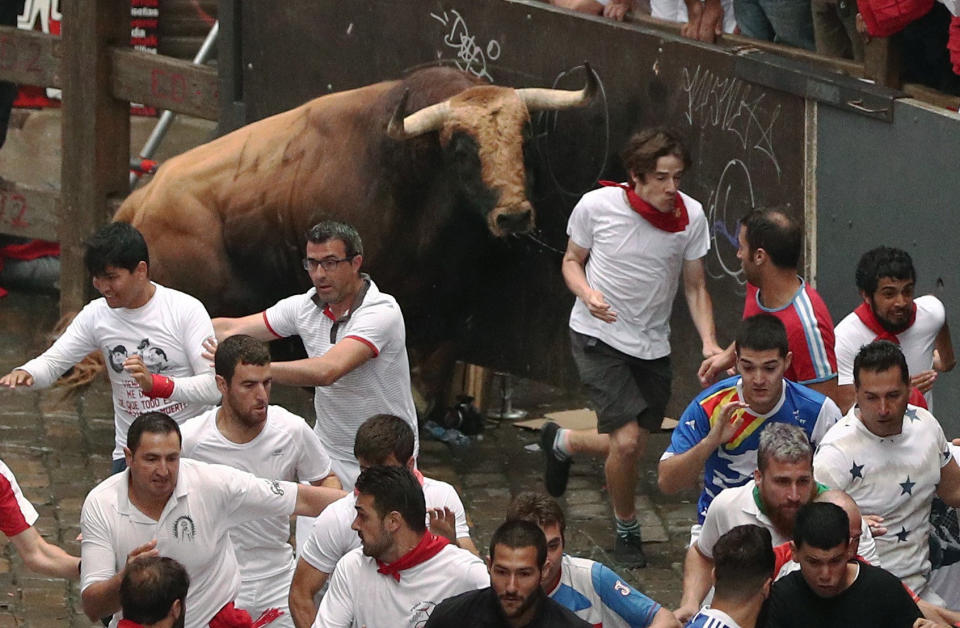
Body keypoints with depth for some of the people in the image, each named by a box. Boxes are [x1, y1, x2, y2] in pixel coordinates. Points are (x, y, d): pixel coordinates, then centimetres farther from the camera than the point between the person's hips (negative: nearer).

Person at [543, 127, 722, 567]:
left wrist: (709, 343, -13)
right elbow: (572, 260, 2)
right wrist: (587, 293, -20)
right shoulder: (597, 205, -15)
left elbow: (695, 287, 1)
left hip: (652, 345, 4)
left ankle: (561, 443, 41)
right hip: (598, 337, -4)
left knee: (632, 446, 9)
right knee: (626, 442, -16)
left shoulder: (691, 215, -8)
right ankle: (627, 532, 11)